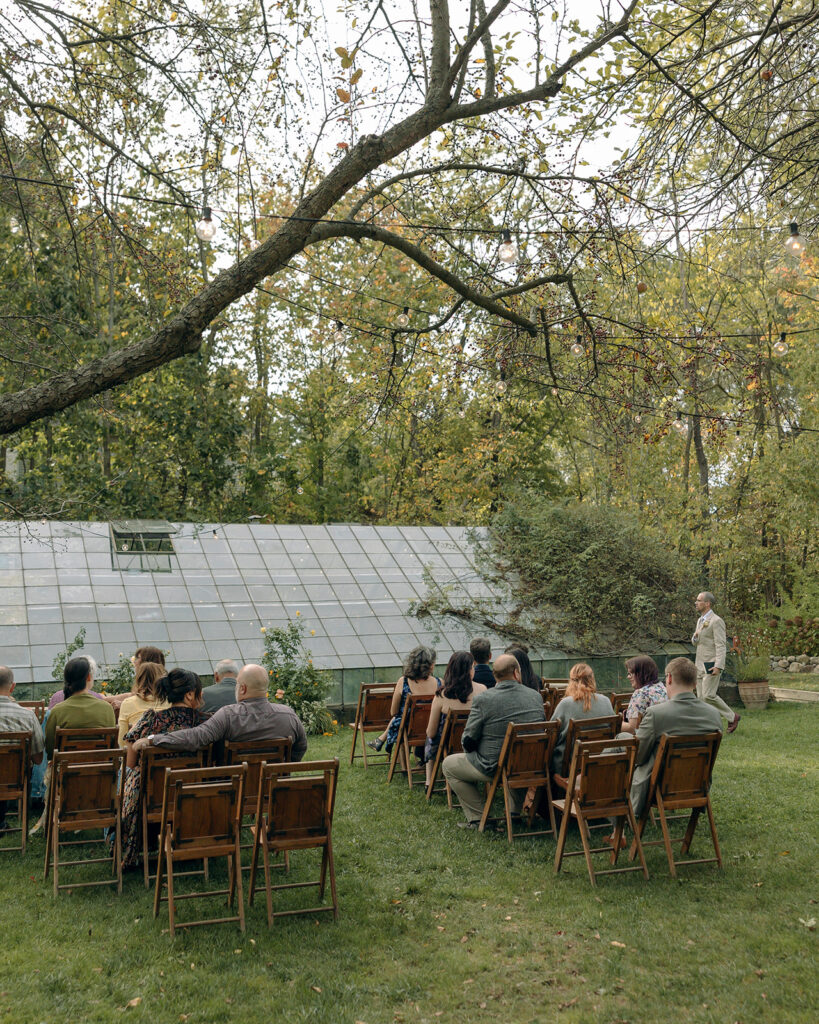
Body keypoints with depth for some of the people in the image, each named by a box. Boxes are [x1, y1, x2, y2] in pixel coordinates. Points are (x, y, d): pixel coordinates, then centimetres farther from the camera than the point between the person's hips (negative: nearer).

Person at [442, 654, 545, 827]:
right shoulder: (536, 697, -3)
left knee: (448, 764, 17)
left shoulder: (483, 699, -17)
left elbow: (468, 741, -10)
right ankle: (517, 811, 34)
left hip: (493, 768, -5)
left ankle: (477, 818, 14)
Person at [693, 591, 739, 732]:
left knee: (708, 695, -13)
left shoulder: (716, 621, -11)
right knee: (701, 697, 6)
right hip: (700, 664, 9)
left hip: (711, 665, -9)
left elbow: (720, 645, -17)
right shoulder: (700, 620, 17)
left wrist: (718, 666, -25)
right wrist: (695, 637, 0)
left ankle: (732, 717, 5)